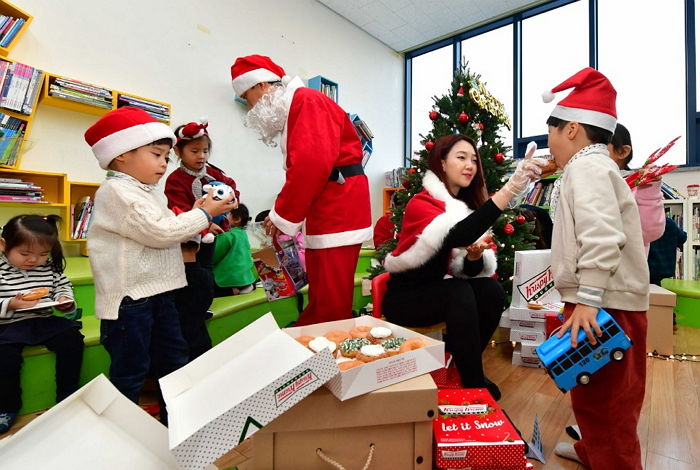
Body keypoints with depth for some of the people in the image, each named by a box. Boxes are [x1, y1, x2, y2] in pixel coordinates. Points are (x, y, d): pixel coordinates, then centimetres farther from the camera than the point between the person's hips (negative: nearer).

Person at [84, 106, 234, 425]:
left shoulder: (150, 193, 15)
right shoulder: (118, 192, -15)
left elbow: (167, 231, 16)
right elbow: (161, 232, -21)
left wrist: (195, 219, 0)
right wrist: (203, 214, -13)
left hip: (158, 291, 10)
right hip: (129, 295, -10)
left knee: (174, 360, 18)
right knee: (130, 370, 4)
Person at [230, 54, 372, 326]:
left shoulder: (306, 101, -8)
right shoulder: (293, 110, 23)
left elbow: (312, 164, -23)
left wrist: (283, 216, -13)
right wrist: (286, 216, 7)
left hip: (337, 212, -10)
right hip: (323, 216, 10)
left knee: (331, 305, -4)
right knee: (320, 301, 15)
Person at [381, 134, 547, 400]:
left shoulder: (466, 206, 4)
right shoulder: (420, 204, -19)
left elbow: (470, 271, 2)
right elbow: (458, 236, -41)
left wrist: (475, 254, -21)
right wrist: (510, 188, -46)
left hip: (436, 293, 7)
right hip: (404, 297, -6)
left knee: (492, 291, -16)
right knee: (460, 293, -30)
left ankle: (464, 366, 2)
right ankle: (474, 384, -15)